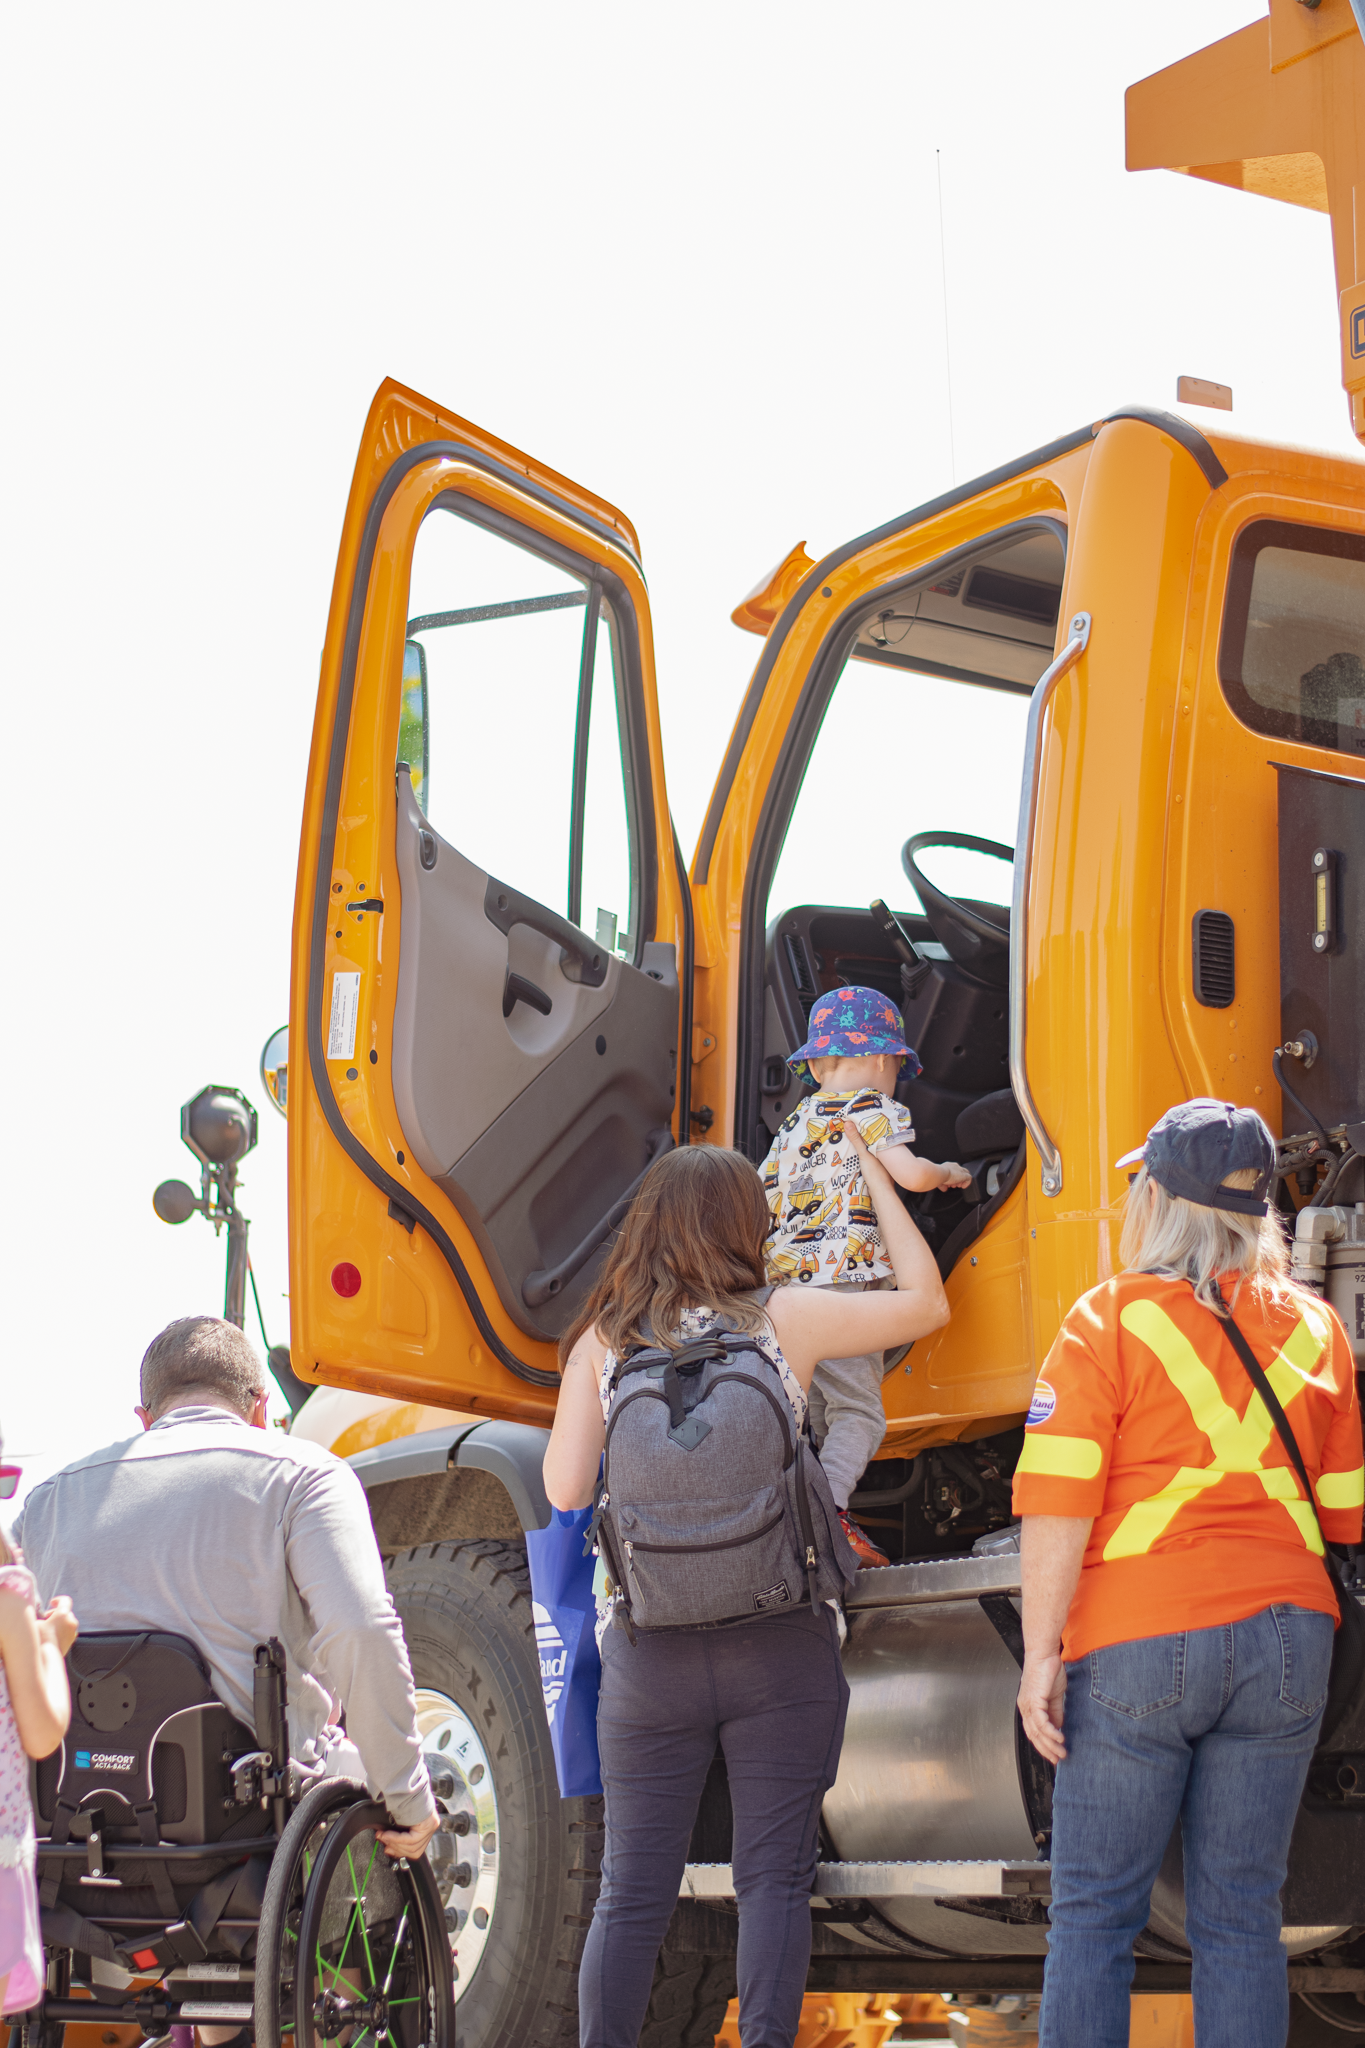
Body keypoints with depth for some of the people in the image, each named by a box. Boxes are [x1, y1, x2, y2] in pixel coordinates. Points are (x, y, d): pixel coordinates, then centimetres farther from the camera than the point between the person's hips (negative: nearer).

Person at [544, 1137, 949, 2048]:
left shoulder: (604, 1340, 2)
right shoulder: (786, 1321, -1)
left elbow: (566, 1489, 1)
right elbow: (926, 1301, 12)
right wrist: (875, 1173, 21)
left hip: (650, 1654, 2)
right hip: (779, 1648, -1)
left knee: (632, 1891, 8)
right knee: (774, 1879, 4)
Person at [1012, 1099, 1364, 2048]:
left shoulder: (1110, 1321, -4)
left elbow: (1059, 1507, -11)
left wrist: (1041, 1654, -7)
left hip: (1137, 1645, -4)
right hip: (1284, 1640, 4)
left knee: (1094, 1916, 5)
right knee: (1242, 1917, 9)